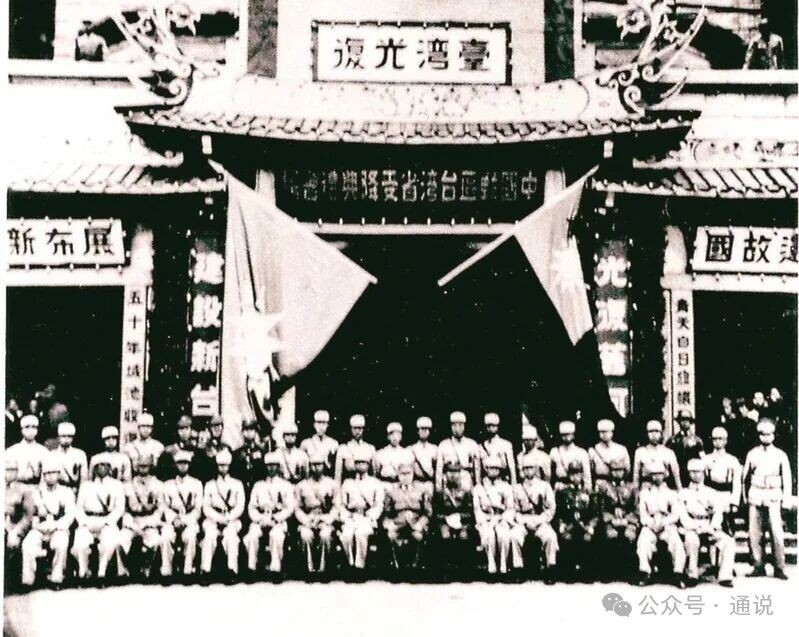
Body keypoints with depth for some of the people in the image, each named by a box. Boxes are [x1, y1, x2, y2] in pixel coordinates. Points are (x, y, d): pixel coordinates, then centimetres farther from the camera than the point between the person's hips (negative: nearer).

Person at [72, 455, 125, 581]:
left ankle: (101, 572, -17)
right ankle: (83, 572, -6)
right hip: (88, 522, 1)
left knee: (110, 542, -34)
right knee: (80, 544, -29)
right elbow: (79, 507, 9)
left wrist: (105, 522, -10)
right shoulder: (86, 485, 19)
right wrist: (85, 522, -10)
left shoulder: (117, 485, 14)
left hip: (108, 522, -1)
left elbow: (119, 508, 4)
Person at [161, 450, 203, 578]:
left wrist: (184, 520, -11)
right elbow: (165, 507, 9)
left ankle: (188, 570, -28)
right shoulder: (168, 485, 15)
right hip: (172, 520, 1)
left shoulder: (197, 484, 11)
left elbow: (198, 508, 5)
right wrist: (174, 519, -10)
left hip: (190, 521, -1)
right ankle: (166, 571, -25)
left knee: (189, 536, -34)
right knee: (166, 536, -31)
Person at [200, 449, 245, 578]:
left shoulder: (237, 484, 13)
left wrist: (228, 518, -13)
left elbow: (240, 506, 3)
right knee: (210, 534, -33)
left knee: (230, 533, -35)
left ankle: (232, 569, -39)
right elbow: (206, 507, 6)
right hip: (213, 520, 1)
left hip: (232, 520, -1)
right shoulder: (210, 485, 15)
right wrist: (218, 517, -12)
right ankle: (205, 570, -36)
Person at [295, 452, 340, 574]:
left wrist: (326, 519, -11)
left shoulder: (332, 484, 9)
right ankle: (310, 568, -28)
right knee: (306, 534, -33)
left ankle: (322, 568, -28)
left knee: (325, 534, -34)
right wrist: (306, 520, -8)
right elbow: (297, 508, 9)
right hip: (308, 521, 1)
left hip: (326, 520, -1)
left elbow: (336, 507, 5)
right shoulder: (302, 485, 12)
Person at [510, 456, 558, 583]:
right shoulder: (517, 488, 13)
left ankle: (550, 571, -24)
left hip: (541, 521, -1)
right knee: (514, 535, -32)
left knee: (550, 536, -33)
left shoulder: (545, 486, 11)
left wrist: (539, 520, -8)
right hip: (523, 521, 1)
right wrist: (525, 521, -8)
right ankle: (518, 568, -22)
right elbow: (514, 510, 9)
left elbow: (551, 508, 6)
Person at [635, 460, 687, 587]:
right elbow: (642, 514, 8)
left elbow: (676, 515, 5)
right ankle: (645, 573, -30)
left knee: (676, 542, -31)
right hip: (650, 526, 0)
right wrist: (651, 524, -12)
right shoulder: (644, 494, 18)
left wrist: (663, 523, -13)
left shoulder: (672, 494, 16)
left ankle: (678, 573, -28)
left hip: (668, 525, 0)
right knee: (643, 540, -32)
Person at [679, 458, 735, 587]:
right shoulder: (684, 493, 13)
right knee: (692, 540, -37)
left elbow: (718, 512, 4)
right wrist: (697, 527, -17)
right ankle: (692, 575, -24)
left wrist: (712, 527, -15)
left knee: (729, 541, -24)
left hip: (710, 529, 3)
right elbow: (683, 515, -1)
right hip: (691, 529, -2)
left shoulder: (711, 493, 18)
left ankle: (725, 576, -23)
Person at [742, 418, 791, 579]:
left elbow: (787, 479, 6)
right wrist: (745, 496, 9)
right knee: (754, 533, 0)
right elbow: (745, 477, 14)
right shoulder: (752, 454, 9)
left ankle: (779, 568, -1)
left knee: (777, 533, -8)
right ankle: (758, 566, 8)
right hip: (755, 497, 2)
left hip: (773, 497, -2)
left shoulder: (780, 455, 5)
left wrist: (786, 499, 0)